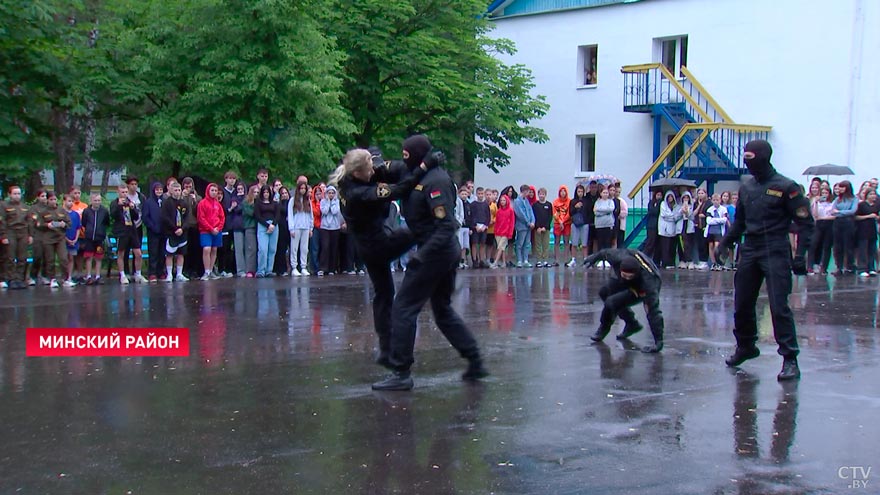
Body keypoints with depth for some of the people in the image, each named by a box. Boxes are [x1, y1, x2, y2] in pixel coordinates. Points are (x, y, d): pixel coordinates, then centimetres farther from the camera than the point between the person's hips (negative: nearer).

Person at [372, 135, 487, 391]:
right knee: (443, 310, 20)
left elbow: (446, 226, -26)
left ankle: (401, 374, -1)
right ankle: (475, 363, 21)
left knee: (403, 309, -4)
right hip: (448, 252, 10)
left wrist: (421, 255, -29)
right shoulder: (428, 174, 9)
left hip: (435, 252, -10)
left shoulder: (434, 182, -20)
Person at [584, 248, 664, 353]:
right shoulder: (618, 258, -36)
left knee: (611, 302, -22)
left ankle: (604, 328, 14)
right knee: (604, 293, 21)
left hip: (640, 290, -6)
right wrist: (594, 258, 11)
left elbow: (653, 310, -47)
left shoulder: (648, 282, -47)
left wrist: (659, 341, -50)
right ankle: (632, 325, 31)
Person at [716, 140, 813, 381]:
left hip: (775, 253, -6)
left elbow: (805, 223, -7)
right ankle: (746, 346, 32)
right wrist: (724, 243, 14)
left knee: (779, 306, -11)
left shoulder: (786, 187, -7)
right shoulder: (746, 187, 11)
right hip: (749, 250, 6)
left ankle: (790, 359, -7)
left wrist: (800, 254, -14)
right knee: (741, 304, 11)